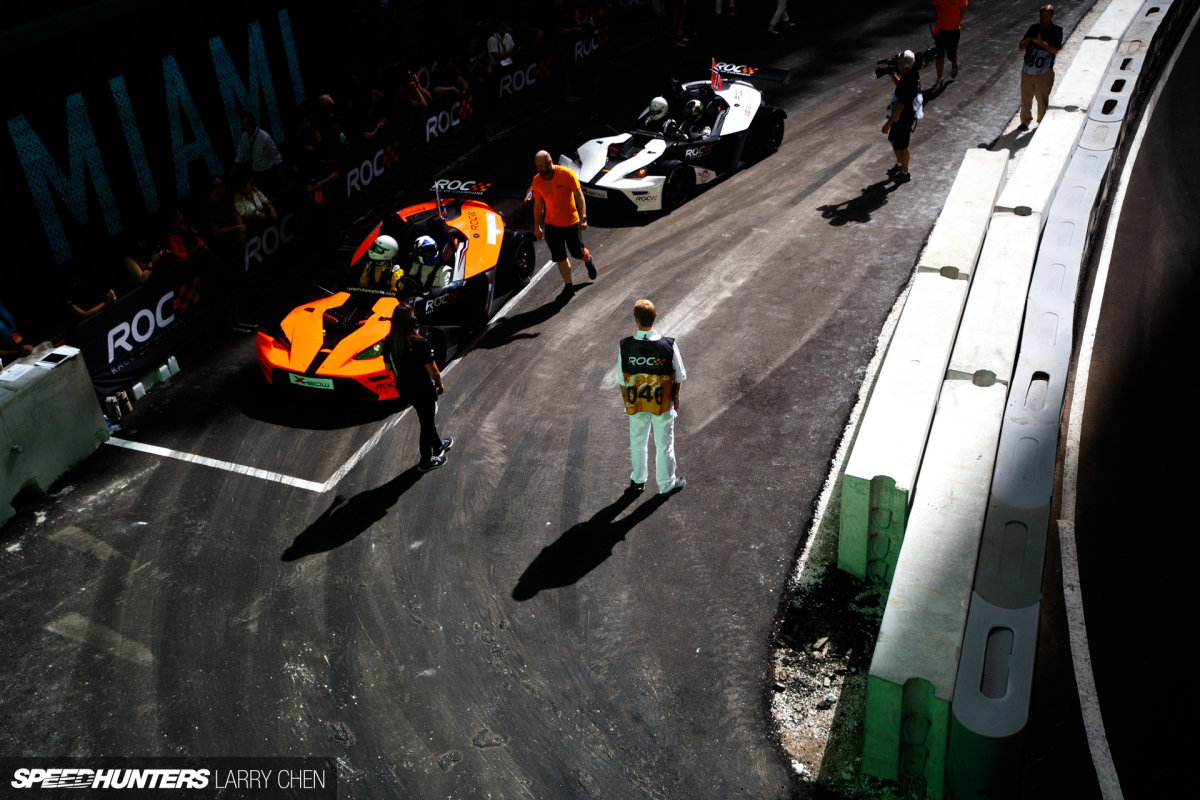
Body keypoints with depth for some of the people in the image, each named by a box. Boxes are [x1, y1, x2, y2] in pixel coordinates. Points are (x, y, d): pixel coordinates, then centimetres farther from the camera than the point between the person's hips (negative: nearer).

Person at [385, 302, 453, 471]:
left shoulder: (389, 342, -12)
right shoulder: (419, 343, -30)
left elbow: (388, 367, 2)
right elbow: (432, 371, -20)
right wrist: (440, 385, -2)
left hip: (402, 388, 6)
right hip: (422, 389, -6)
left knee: (426, 418, 29)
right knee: (426, 422, 16)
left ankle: (438, 445, 52)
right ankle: (426, 461, 33)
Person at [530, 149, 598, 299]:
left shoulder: (567, 174, -18)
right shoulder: (537, 180, -6)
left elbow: (579, 196, -13)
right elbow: (538, 204, 4)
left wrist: (583, 218, -20)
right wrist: (537, 226, 4)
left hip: (571, 223, -3)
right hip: (552, 225, 3)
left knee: (578, 253, 11)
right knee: (560, 257, 4)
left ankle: (588, 260, 47)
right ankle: (568, 286, 18)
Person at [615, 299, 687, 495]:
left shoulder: (625, 346, -21)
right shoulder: (669, 345, -22)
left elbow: (621, 379, -8)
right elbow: (679, 377, -9)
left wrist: (626, 399, 10)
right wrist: (676, 397, 10)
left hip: (635, 404, 1)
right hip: (663, 404, -1)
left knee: (637, 443, 23)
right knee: (664, 444, 18)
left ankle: (638, 481, 42)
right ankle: (667, 483, 35)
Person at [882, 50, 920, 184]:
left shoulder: (909, 82, -32)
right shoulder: (911, 74, -2)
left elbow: (900, 106, -30)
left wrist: (888, 123, -25)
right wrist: (892, 75, 6)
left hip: (904, 118, -10)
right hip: (899, 116, 10)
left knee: (901, 145, 7)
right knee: (893, 139, 25)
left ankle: (905, 173, 25)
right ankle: (899, 164, 45)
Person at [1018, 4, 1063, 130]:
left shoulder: (1056, 31, -2)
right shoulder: (1034, 28, 9)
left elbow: (1055, 50, -15)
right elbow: (1021, 48, 8)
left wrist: (1039, 41, -20)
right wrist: (1028, 40, -14)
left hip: (1044, 73, -3)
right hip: (1027, 71, 4)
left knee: (1042, 99, 3)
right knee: (1026, 98, 9)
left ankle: (1042, 122, 18)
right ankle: (1025, 121, 25)